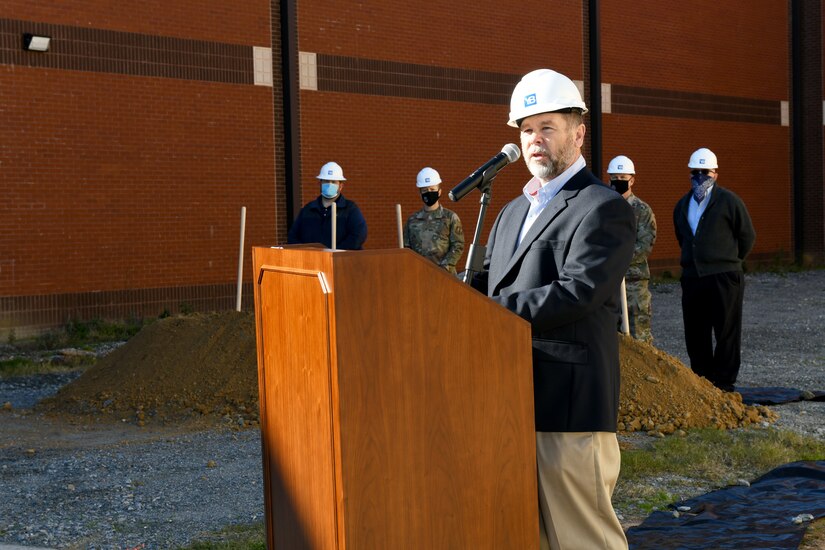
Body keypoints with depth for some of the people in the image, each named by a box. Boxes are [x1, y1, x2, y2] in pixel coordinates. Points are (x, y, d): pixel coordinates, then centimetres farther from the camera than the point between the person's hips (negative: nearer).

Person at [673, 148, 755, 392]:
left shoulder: (729, 200, -2)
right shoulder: (682, 205, 15)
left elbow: (747, 236, 4)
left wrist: (730, 262, 10)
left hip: (724, 278, -6)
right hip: (692, 278, 6)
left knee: (726, 333, -2)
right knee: (695, 335, 8)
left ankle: (723, 383, 4)